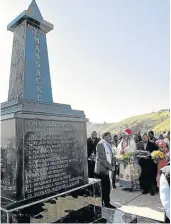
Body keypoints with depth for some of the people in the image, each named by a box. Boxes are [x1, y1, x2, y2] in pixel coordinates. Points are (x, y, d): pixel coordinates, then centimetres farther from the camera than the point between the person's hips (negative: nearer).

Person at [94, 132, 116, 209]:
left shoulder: (108, 145, 13)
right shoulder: (100, 144, -15)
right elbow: (101, 158, -20)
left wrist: (113, 165, 5)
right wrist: (110, 167, -18)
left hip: (107, 169, 8)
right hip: (102, 169, -8)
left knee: (107, 187, 12)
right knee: (103, 187, 2)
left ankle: (106, 202, 23)